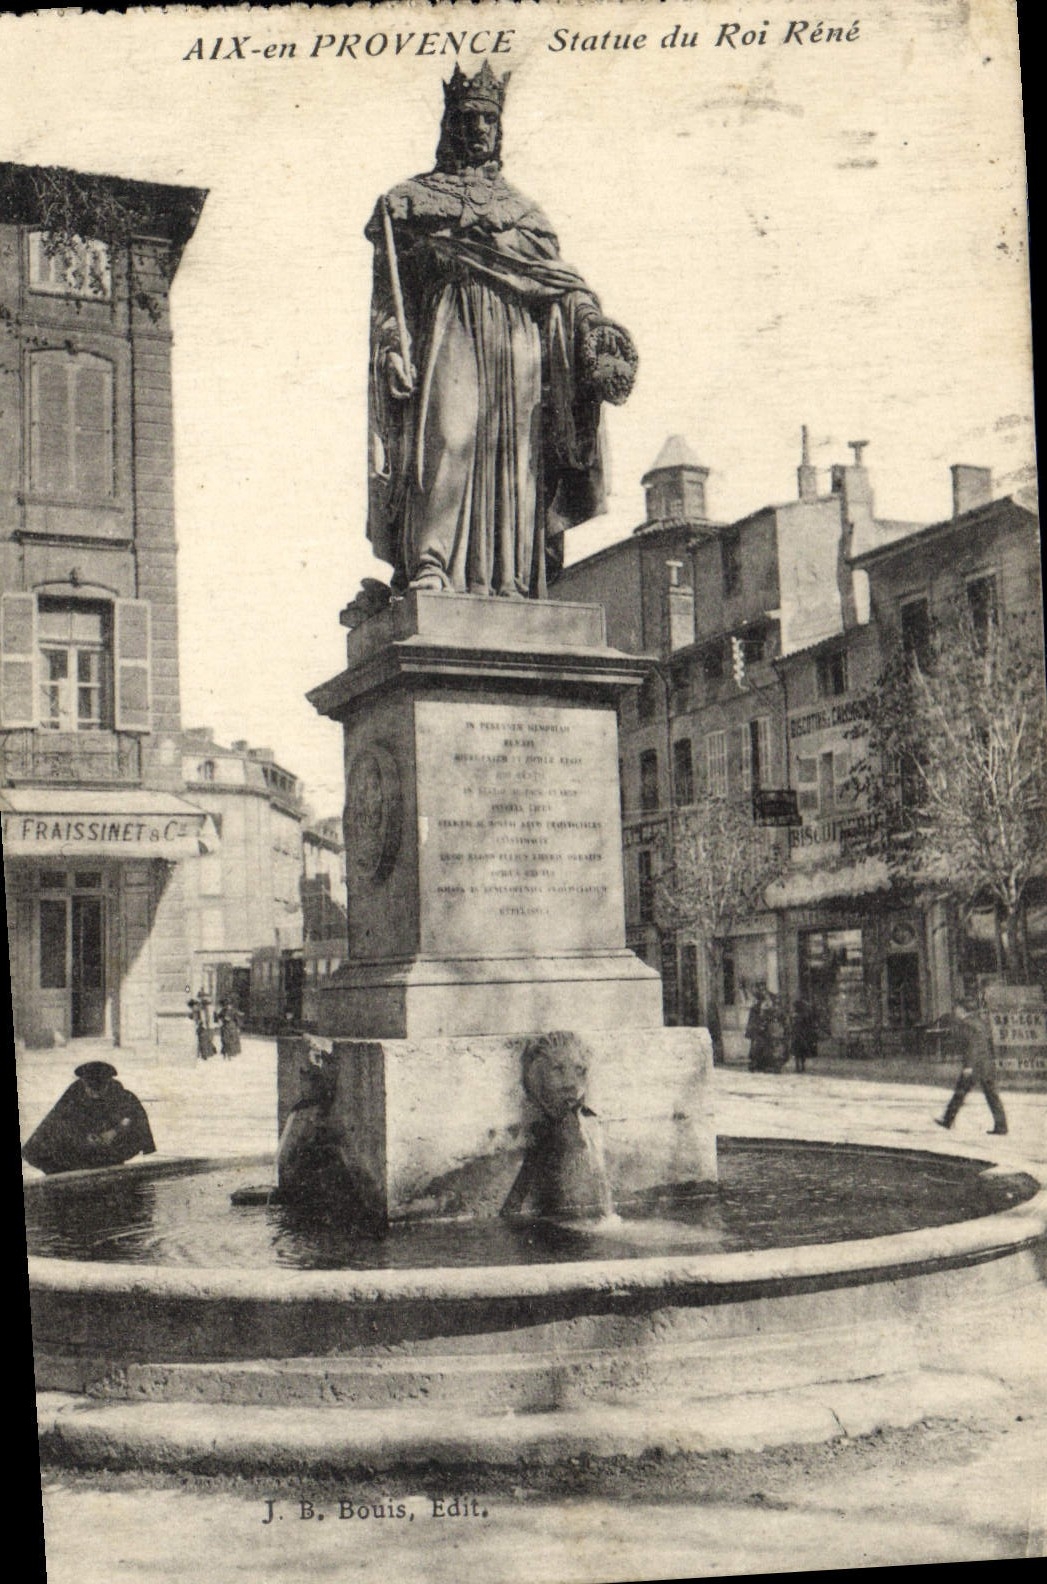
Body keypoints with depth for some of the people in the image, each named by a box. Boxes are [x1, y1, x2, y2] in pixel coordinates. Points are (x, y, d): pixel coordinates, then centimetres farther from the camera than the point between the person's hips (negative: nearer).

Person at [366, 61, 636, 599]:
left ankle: (509, 585, -10)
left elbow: (559, 280, 14)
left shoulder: (523, 211, 26)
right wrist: (393, 346, -6)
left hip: (515, 343, 3)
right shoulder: (413, 202, 18)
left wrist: (593, 322, -5)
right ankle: (428, 568, -31)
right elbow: (390, 287, 10)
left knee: (512, 455, -7)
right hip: (448, 334, -3)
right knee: (445, 438, -23)